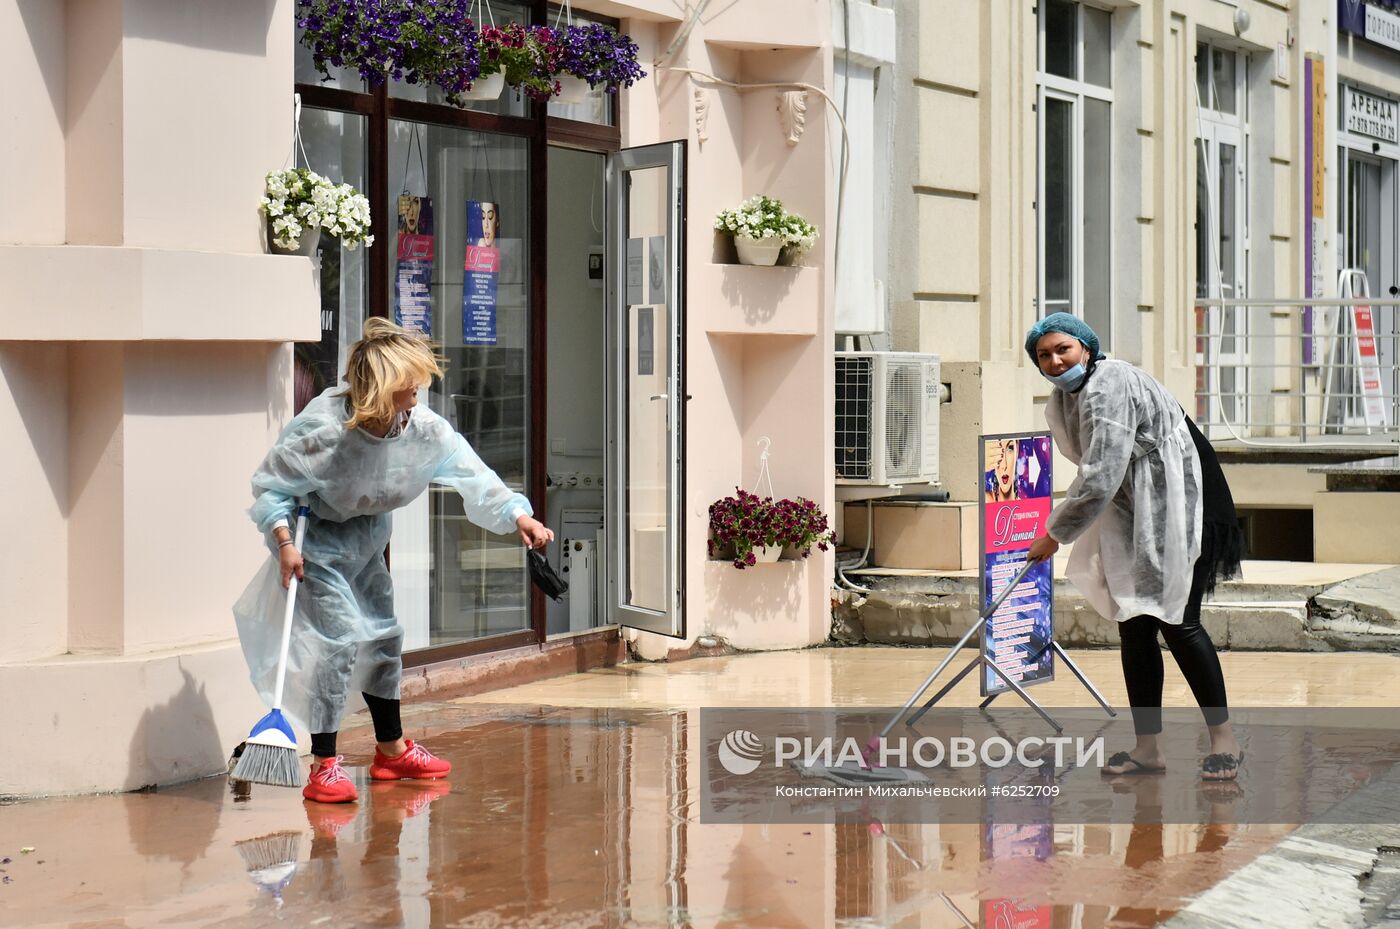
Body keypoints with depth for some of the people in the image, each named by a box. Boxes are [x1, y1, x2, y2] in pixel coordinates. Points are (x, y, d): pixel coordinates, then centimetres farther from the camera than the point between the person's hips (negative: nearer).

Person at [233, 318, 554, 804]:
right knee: (340, 637, -17)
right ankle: (323, 767, -11)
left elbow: (470, 473, -12)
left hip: (367, 537, 7)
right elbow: (268, 482, -23)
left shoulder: (424, 428, -15)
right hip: (318, 539, -7)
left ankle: (392, 749, 33)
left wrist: (517, 515, -25)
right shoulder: (325, 433, -32)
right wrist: (283, 542, -30)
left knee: (383, 635, 15)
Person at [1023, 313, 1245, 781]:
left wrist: (1056, 532, -15)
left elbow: (1100, 478, -25)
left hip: (1177, 509, -9)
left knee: (1176, 621, -10)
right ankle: (1148, 747, 9)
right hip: (1134, 517, 9)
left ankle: (1224, 739, 1)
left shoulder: (1110, 386, -22)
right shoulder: (1064, 398, 9)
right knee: (1134, 627, 4)